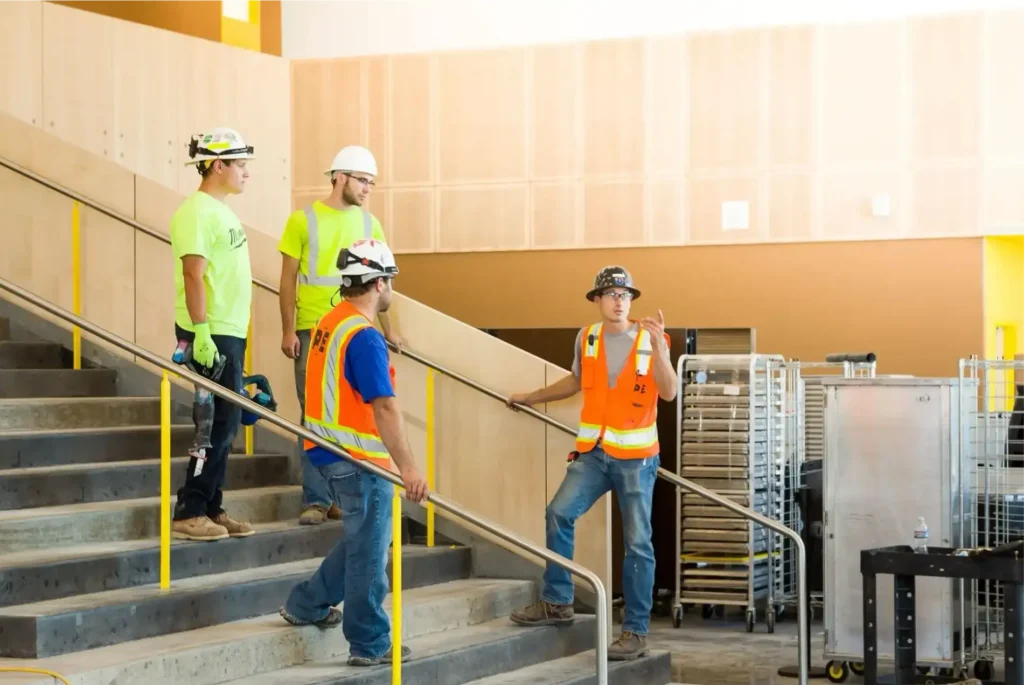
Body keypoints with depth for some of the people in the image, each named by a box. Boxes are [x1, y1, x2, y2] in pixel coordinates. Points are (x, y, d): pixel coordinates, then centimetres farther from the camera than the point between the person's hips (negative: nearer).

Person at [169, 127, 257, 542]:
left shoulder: (221, 211, 16)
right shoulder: (197, 212, -13)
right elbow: (194, 274, -20)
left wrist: (230, 336, 18)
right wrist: (201, 333, -25)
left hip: (230, 333, 10)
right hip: (211, 335, -10)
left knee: (224, 426, 12)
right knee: (217, 425, -8)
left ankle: (211, 509, 18)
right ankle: (189, 514, -2)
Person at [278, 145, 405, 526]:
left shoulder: (368, 224, 9)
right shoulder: (303, 220, 0)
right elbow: (288, 279, 0)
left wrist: (387, 328, 12)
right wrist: (288, 330, -5)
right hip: (312, 332, -3)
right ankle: (316, 499, 3)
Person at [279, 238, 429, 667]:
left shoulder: (328, 323, 8)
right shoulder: (365, 337, -20)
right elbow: (384, 407, -28)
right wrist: (407, 467, -32)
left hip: (330, 451, 9)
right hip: (360, 459, -9)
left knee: (360, 541, 23)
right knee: (369, 554, 2)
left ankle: (306, 605, 28)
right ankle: (369, 645, 10)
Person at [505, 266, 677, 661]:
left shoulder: (649, 340, -7)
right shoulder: (587, 338, 4)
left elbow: (668, 393, -18)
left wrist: (658, 346, -29)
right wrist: (531, 397, 29)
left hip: (636, 455, -4)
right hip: (594, 451, 4)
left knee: (637, 543, 0)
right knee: (559, 513, -9)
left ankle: (636, 631, 5)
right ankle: (557, 603, 6)